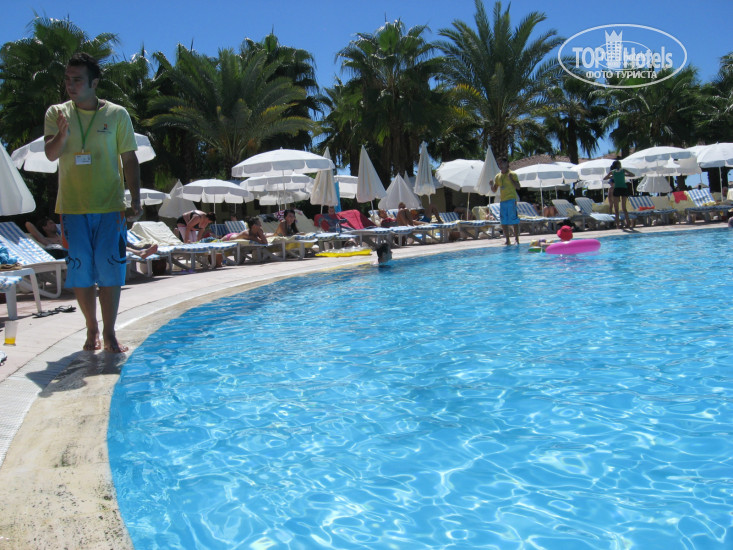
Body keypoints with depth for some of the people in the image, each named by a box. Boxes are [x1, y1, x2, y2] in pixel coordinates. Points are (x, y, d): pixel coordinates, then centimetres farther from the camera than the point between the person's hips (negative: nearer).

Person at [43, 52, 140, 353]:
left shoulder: (116, 114, 3)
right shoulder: (57, 113, 6)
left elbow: (130, 160, 4)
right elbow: (51, 154, -6)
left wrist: (135, 199, -4)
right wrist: (62, 133, -27)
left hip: (111, 206, -1)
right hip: (73, 207, 1)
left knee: (110, 270, -2)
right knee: (80, 271, 5)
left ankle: (109, 333, 9)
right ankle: (91, 328, 21)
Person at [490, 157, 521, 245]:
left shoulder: (512, 174, 0)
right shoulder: (498, 176, 16)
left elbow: (518, 187, -6)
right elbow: (494, 190, 19)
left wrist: (511, 179, -17)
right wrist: (492, 184, 0)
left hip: (511, 199, -6)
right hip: (502, 201, 6)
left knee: (514, 221, -6)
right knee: (504, 222, 4)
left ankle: (516, 240, -1)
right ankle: (507, 240, 11)